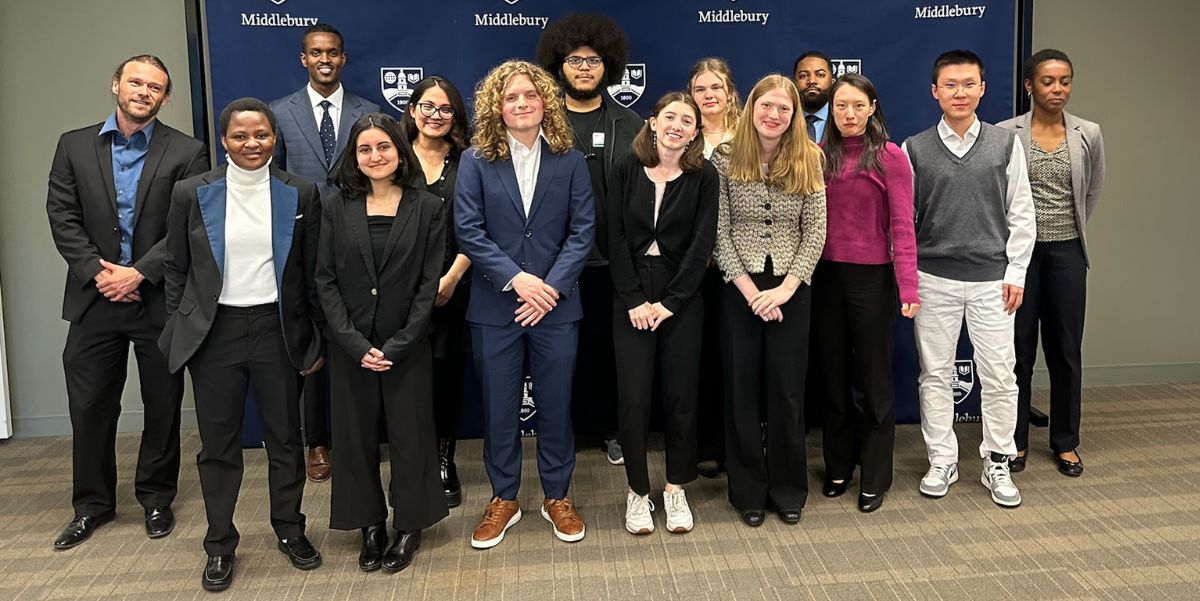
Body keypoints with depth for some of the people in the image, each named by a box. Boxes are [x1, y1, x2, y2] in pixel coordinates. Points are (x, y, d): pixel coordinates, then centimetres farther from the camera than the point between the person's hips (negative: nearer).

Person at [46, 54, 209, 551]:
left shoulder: (186, 152, -2)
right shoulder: (74, 145, 6)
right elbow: (62, 217, 2)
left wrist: (138, 273, -15)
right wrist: (98, 272, -11)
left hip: (160, 300, -2)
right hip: (95, 299, 2)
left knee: (162, 407, 9)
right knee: (89, 407, 9)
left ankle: (156, 499, 27)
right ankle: (92, 505, 26)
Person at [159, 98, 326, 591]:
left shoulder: (300, 194, -1)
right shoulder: (192, 194, -1)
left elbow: (313, 272, 3)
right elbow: (176, 269, 6)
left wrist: (318, 339, 2)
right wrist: (179, 335, 4)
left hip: (278, 329, 0)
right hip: (215, 331, 0)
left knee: (285, 438, 11)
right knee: (218, 444, 9)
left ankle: (290, 530, 29)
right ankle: (220, 544, 25)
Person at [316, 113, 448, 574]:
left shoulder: (427, 208, -1)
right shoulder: (336, 207, 3)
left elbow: (429, 283, -5)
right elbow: (325, 280, -1)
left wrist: (397, 345, -12)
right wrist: (355, 344, -11)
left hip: (407, 345, -1)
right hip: (350, 345, 2)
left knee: (409, 434, 7)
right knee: (356, 435, 9)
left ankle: (409, 525, 23)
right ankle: (370, 523, 26)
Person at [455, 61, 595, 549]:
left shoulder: (569, 160, 2)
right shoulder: (476, 160, -1)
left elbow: (583, 229, -2)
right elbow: (468, 230, -6)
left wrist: (551, 286, -13)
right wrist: (516, 279, -16)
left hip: (556, 303, 1)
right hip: (494, 306, 0)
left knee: (556, 404, 9)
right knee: (499, 407, 9)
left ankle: (558, 497, 27)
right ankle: (504, 498, 26)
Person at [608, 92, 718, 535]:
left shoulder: (703, 176, 1)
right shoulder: (627, 171, 2)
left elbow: (702, 244, -5)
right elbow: (616, 238, -1)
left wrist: (669, 302, -11)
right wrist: (634, 300, -9)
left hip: (682, 299, 0)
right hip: (631, 300, 0)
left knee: (681, 395, 5)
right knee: (633, 397, -1)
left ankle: (676, 488, 22)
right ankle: (637, 491, 16)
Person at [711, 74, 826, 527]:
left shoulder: (807, 160, 1)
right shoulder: (725, 160, -2)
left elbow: (815, 232, -2)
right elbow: (720, 232, -4)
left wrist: (785, 288, -12)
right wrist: (749, 288, -12)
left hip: (791, 288, 1)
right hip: (739, 287, 0)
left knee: (787, 389, 7)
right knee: (742, 388, 6)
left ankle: (788, 489, 22)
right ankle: (748, 490, 20)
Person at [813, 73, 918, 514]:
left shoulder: (890, 157, -6)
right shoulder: (820, 156, 5)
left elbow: (901, 226, -11)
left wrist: (908, 287, -18)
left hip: (871, 278, -4)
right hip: (826, 276, 4)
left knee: (873, 378, 7)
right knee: (833, 375, 15)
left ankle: (875, 478, 20)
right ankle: (838, 466, 30)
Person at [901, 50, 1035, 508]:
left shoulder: (1006, 143, 3)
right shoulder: (915, 149, 2)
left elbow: (1021, 213, 5)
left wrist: (1016, 272, -1)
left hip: (991, 278, 0)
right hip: (933, 279, 0)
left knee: (999, 375, 4)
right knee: (935, 374, 7)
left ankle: (997, 464, 19)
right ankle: (942, 462, 20)